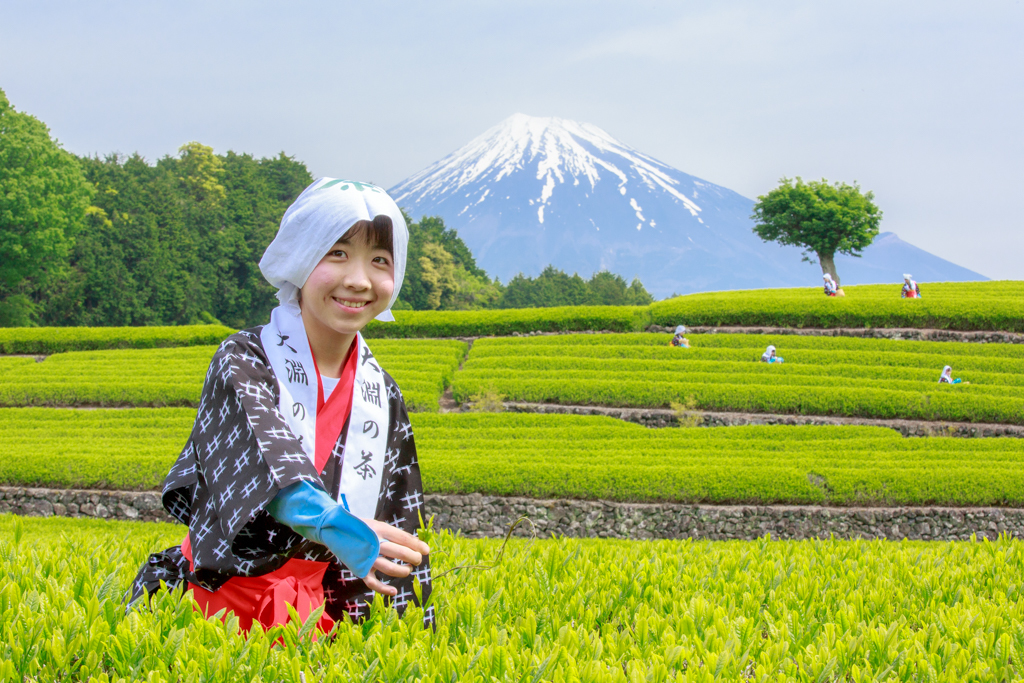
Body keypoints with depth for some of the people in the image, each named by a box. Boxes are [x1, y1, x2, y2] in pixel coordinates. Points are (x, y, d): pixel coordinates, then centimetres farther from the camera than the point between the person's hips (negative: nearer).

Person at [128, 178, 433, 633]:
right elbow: (267, 462, -25)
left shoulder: (382, 397, 9)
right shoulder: (244, 360, -6)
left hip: (309, 612, 4)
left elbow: (399, 521, 16)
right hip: (214, 602, -4)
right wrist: (334, 526, -43)